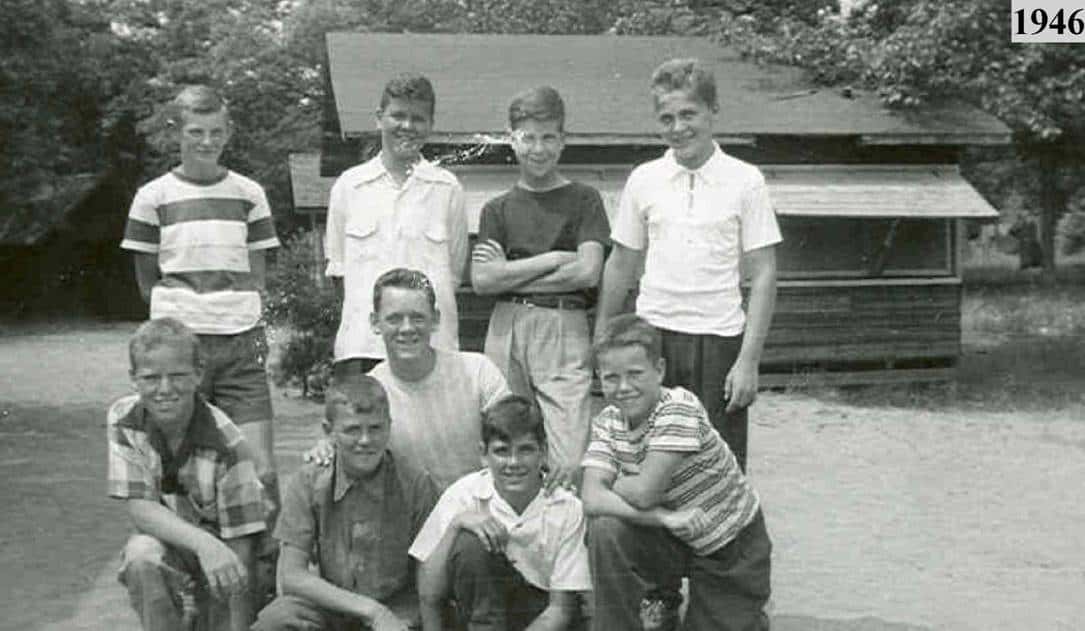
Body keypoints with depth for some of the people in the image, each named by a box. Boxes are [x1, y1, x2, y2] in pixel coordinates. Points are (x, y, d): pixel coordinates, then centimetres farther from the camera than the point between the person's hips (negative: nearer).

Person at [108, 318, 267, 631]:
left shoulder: (226, 445, -22)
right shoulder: (123, 420, -12)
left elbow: (239, 548, -21)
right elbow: (139, 508, -18)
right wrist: (202, 542, -36)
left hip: (221, 557, -1)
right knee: (141, 554, -29)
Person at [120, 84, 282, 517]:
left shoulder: (248, 194, 9)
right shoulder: (153, 197, 4)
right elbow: (147, 281, 9)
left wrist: (240, 316, 0)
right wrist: (180, 310, -1)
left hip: (240, 344, 1)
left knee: (263, 472, -5)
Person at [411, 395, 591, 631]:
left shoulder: (566, 508, -13)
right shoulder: (463, 495, -13)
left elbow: (560, 607, -11)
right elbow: (428, 596, -12)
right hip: (479, 611, 0)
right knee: (469, 542, -27)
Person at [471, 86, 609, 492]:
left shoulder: (583, 200, 8)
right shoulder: (498, 209, 14)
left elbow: (588, 272, -5)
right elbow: (482, 280, 1)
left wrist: (511, 273, -1)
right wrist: (552, 259, -4)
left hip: (564, 327, -2)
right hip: (506, 327, 3)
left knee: (569, 462, -11)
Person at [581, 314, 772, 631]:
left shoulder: (679, 408, -27)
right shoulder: (607, 422, -9)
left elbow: (644, 494, -30)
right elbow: (592, 500, -23)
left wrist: (615, 482, -10)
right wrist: (663, 517, -32)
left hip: (733, 547, -4)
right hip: (675, 538, 4)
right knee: (605, 530, -23)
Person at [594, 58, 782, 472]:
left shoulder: (744, 181, -1)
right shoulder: (643, 180, 6)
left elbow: (763, 275, -1)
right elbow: (620, 267, 14)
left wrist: (748, 360, -7)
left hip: (719, 339, -2)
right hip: (652, 339, 2)